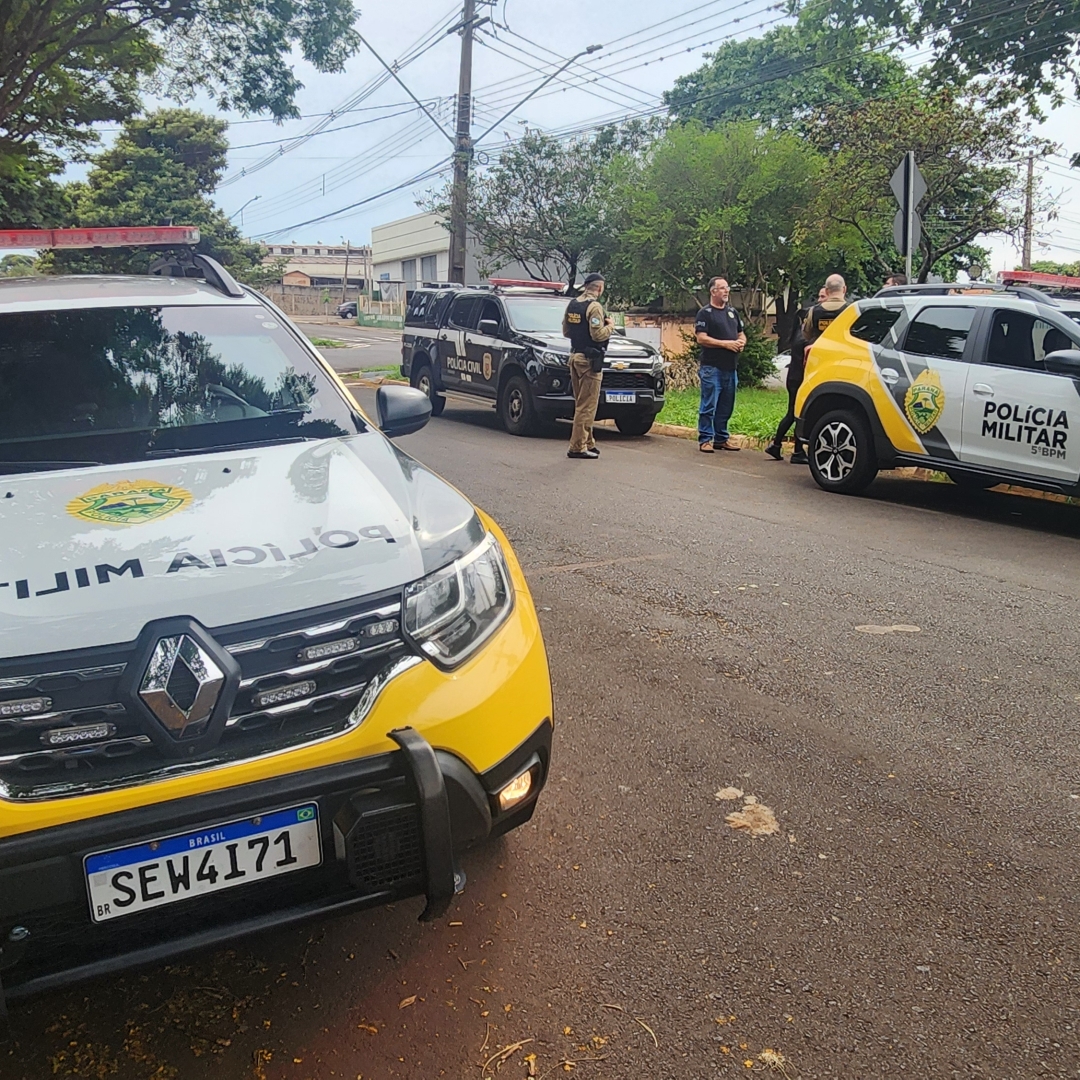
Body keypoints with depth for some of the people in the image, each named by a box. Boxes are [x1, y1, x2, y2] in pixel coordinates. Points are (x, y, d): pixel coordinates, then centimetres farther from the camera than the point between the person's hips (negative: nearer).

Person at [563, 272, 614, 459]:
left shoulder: (572, 305, 11)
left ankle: (588, 443, 21)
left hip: (575, 356, 9)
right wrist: (610, 326, -3)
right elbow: (598, 334, -20)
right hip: (589, 359, -9)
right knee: (587, 405, -6)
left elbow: (565, 331, 17)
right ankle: (577, 447, -6)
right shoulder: (594, 306, -14)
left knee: (582, 403, 15)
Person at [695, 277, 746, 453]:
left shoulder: (732, 312, 17)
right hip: (712, 367, -7)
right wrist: (726, 344, -17)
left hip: (730, 367, 7)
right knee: (709, 406, -5)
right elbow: (701, 338, -13)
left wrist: (741, 342, 0)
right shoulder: (705, 313, -4)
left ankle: (721, 438, 19)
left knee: (726, 407, 10)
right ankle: (705, 439, 0)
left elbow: (741, 334, 24)